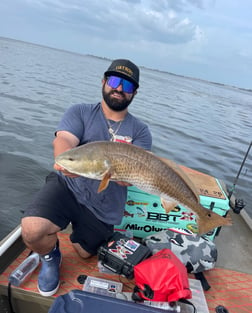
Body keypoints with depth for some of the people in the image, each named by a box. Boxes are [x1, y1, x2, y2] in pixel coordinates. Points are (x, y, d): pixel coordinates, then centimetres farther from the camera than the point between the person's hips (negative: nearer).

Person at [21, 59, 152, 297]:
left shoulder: (140, 131, -1)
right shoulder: (80, 112, 0)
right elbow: (63, 140, -19)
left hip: (104, 206, 2)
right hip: (67, 186, -1)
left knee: (84, 253, 16)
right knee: (32, 230, -26)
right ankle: (50, 255, 10)